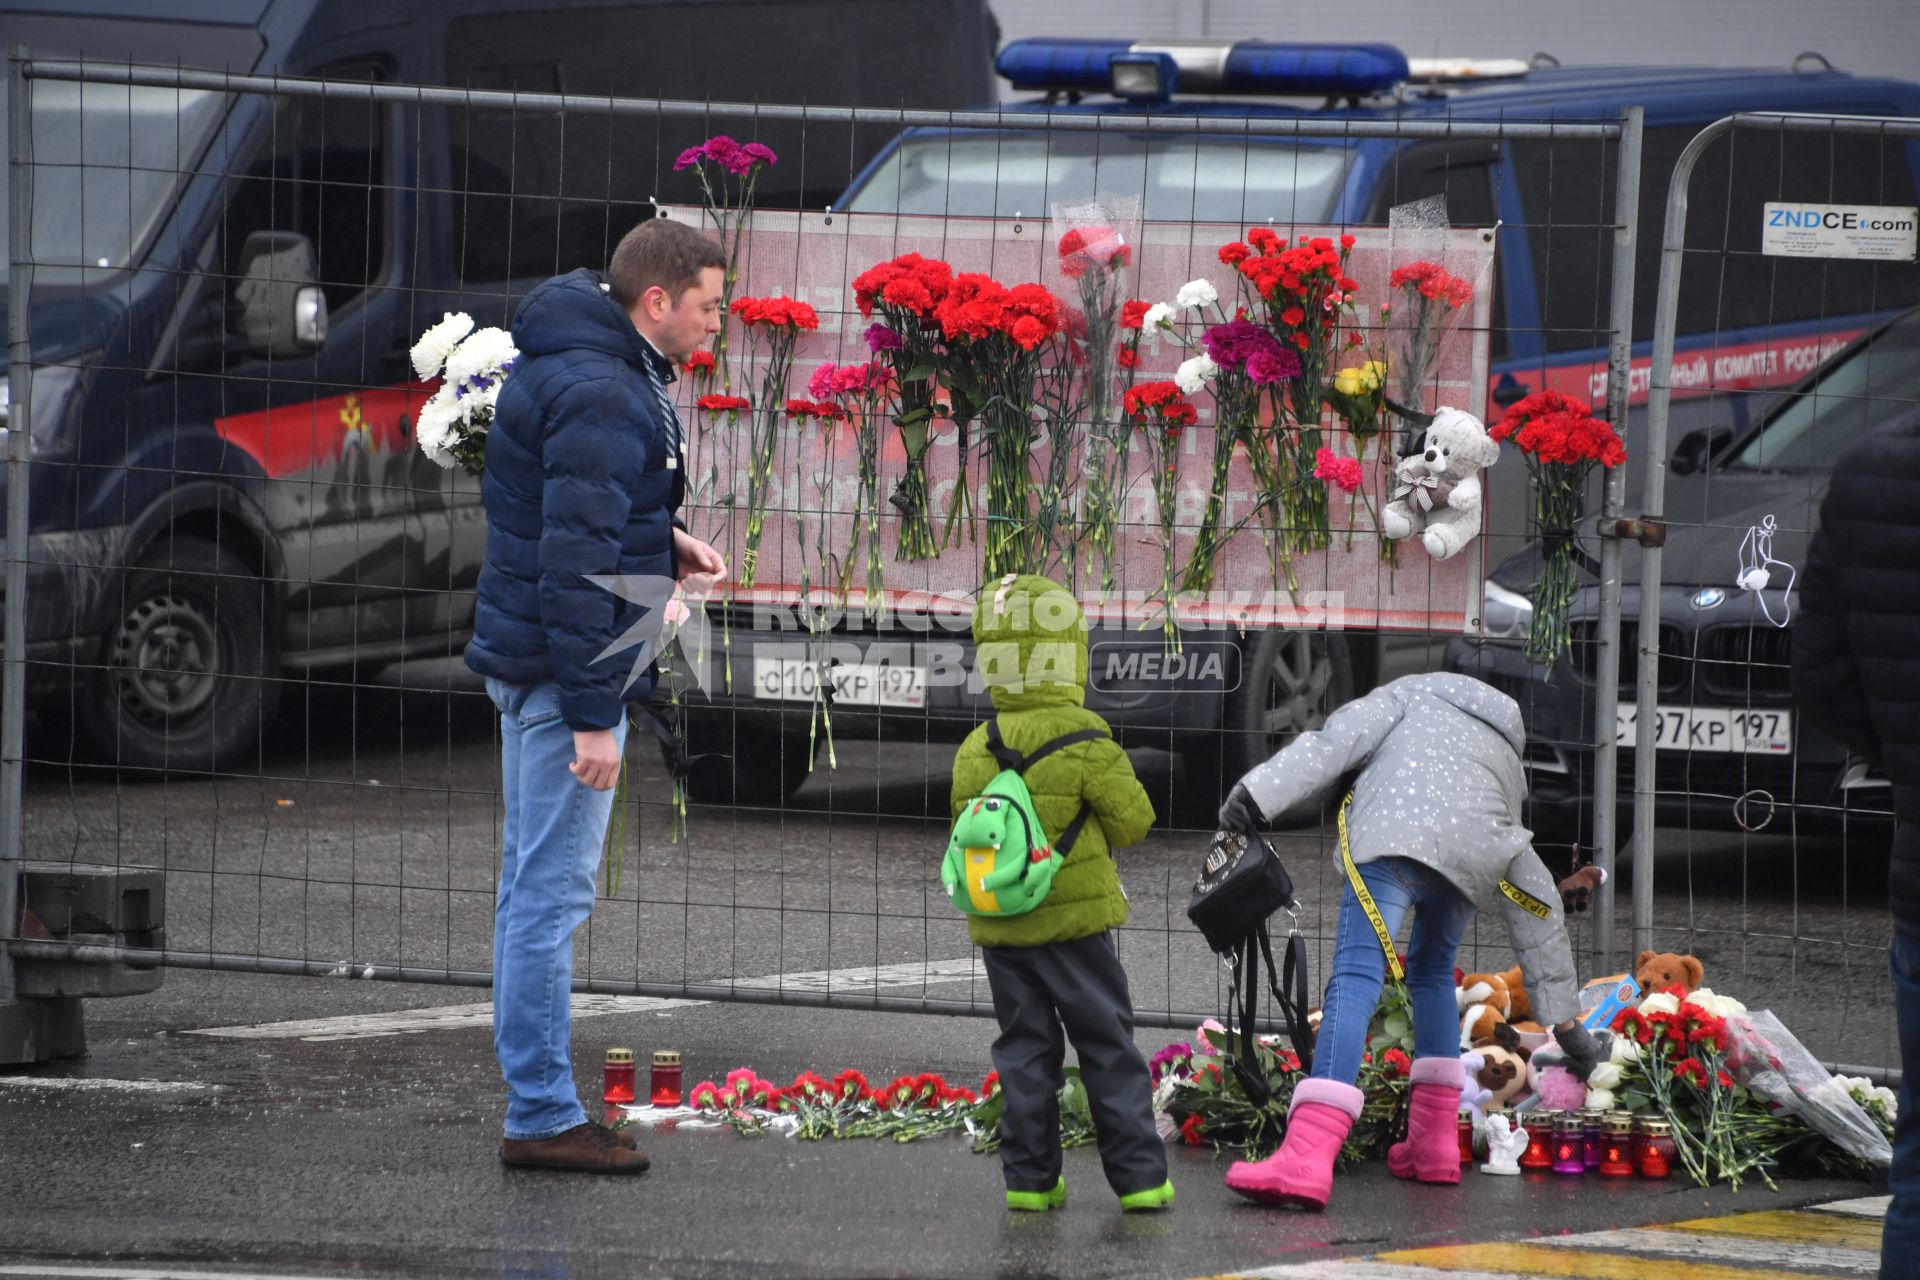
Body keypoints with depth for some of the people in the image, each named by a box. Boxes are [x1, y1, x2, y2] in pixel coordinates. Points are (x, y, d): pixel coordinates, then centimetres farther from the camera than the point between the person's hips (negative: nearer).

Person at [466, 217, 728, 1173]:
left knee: (533, 888, 14)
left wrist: (661, 541, 11)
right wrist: (592, 715, -23)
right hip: (564, 667, -11)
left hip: (525, 659, 11)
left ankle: (535, 1105, 21)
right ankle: (543, 1116, -5)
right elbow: (576, 560, -24)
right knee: (553, 890, -7)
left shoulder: (569, 367, 13)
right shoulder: (601, 395, -20)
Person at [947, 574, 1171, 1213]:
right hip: (1075, 919, -3)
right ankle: (1138, 1176, 3)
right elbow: (1133, 817, -7)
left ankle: (1030, 1177, 8)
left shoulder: (974, 751, -1)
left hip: (1001, 929, 3)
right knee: (1108, 1046, 4)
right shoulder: (1084, 742, -13)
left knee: (1025, 1050, 11)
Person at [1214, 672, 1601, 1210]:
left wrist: (1258, 795, 4)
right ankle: (1434, 1144, 28)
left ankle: (1307, 1157, -28)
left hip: (1397, 839, -5)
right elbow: (1538, 909, 41)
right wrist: (1566, 1020, 43)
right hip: (1474, 858, 5)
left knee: (1356, 978, -15)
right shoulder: (1508, 770, 42)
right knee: (1432, 971, 30)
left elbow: (1338, 739, 12)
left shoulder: (1412, 695, 36)